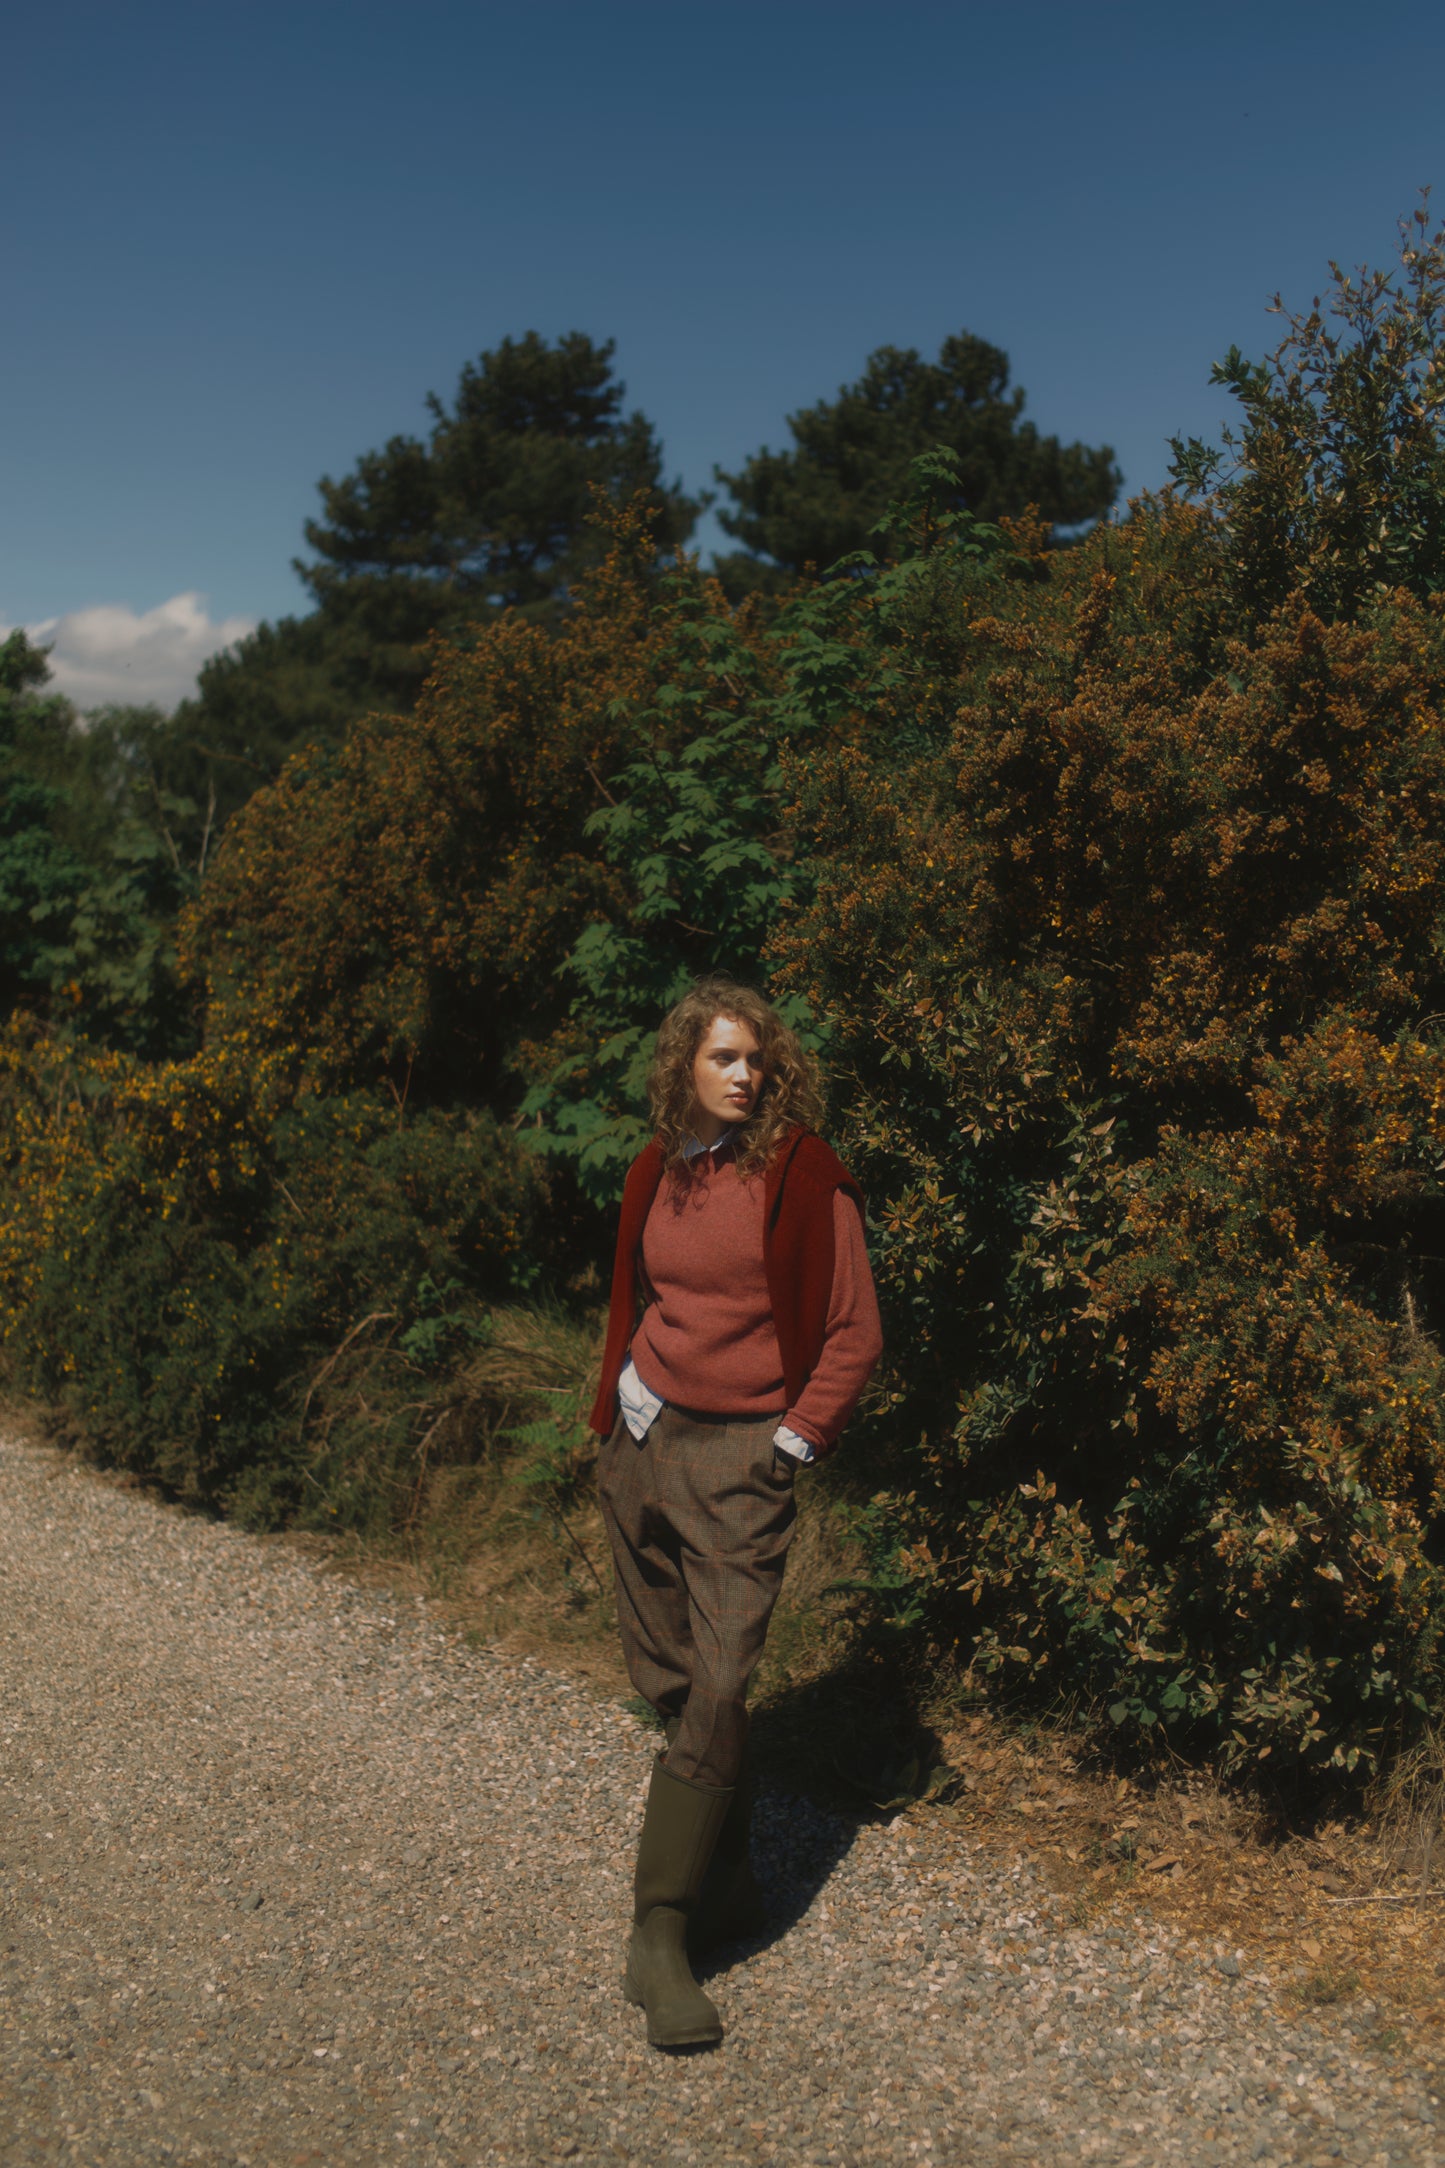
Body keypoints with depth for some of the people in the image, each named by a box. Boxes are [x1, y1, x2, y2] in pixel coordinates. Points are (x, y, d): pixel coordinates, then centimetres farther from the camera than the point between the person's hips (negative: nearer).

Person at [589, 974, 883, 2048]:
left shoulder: (803, 1178, -8)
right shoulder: (657, 1174, 8)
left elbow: (855, 1336, -6)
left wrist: (791, 1443, -8)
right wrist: (623, 1404, 12)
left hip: (739, 1456, -5)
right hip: (642, 1444, 6)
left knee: (716, 1690, -10)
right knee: (667, 1678, 11)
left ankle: (660, 1939, -3)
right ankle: (728, 1887, 28)